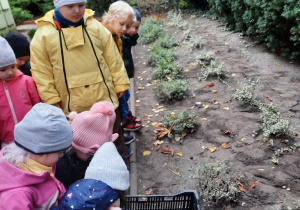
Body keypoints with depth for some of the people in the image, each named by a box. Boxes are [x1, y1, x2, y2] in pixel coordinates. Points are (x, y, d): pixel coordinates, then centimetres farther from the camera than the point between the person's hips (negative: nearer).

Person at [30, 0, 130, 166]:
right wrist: (52, 99, -5)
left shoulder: (95, 26, -2)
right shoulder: (44, 35, -6)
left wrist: (120, 83, 3)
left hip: (105, 97, 1)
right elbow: (42, 71, -3)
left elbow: (113, 58, 3)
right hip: (73, 104, 0)